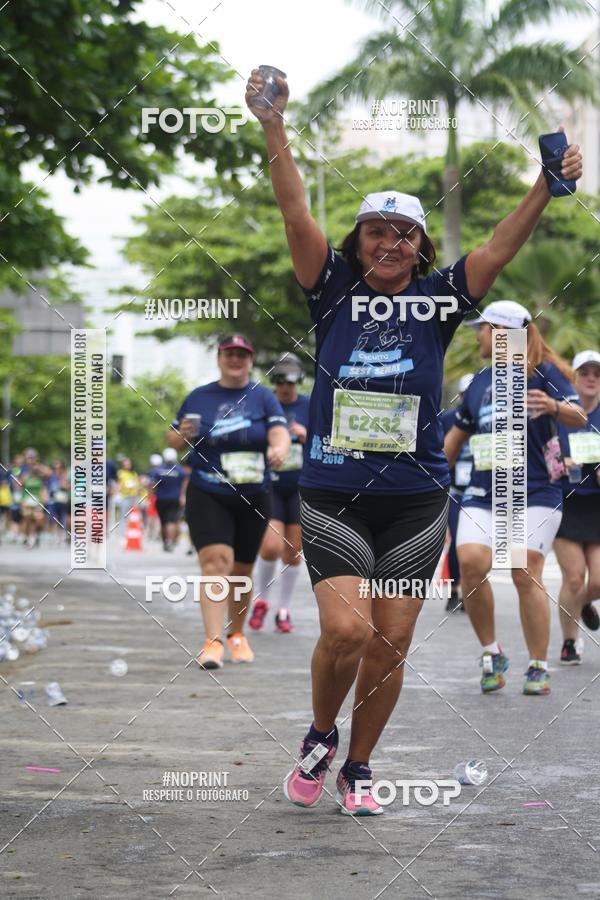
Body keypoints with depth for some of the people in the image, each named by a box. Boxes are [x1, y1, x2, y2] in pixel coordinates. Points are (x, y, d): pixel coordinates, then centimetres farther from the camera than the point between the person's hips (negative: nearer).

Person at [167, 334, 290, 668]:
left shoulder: (263, 397, 4)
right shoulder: (199, 398, 6)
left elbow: (280, 433, -9)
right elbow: (173, 440, 12)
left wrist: (279, 449, -32)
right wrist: (183, 435, -12)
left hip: (253, 498, 1)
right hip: (207, 496, -1)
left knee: (242, 569, 12)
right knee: (215, 560, -20)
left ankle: (237, 633, 33)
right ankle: (213, 642, -25)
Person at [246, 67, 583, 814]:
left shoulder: (438, 300, 6)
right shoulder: (335, 292, 3)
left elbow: (501, 246, -3)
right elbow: (294, 213, -6)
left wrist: (549, 186, -16)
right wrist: (274, 129, -17)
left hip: (416, 499, 2)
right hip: (333, 494, -2)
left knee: (390, 644, 4)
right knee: (346, 629, -16)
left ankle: (358, 767, 23)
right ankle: (319, 738, 13)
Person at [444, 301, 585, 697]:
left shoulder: (542, 371, -2)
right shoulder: (480, 381, 16)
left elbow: (578, 417, -13)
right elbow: (459, 432, 27)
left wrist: (554, 406, -34)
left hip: (535, 493, -4)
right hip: (483, 494, 5)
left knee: (526, 574, -11)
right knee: (471, 562, -16)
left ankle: (539, 668, 1)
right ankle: (492, 653, 0)